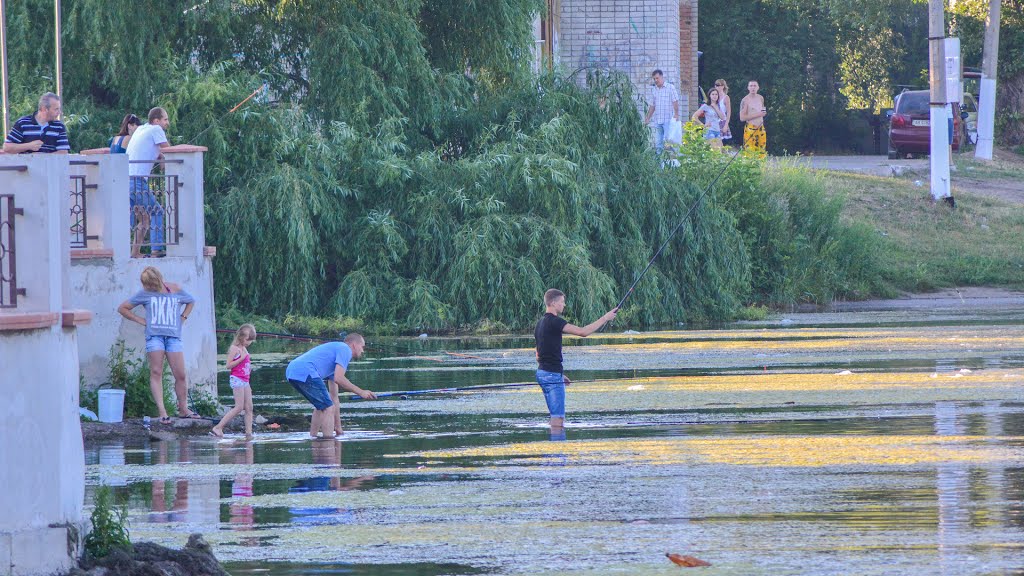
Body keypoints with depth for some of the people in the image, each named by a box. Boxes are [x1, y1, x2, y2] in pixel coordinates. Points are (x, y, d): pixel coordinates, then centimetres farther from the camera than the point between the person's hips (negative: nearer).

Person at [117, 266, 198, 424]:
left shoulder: (175, 291, 12)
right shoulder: (145, 293, 8)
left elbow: (191, 301, 32)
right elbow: (123, 308, 15)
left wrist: (183, 317, 16)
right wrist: (141, 321, 6)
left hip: (173, 336, 1)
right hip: (154, 335, -1)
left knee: (180, 375, -3)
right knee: (156, 373, -9)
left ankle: (183, 409, 9)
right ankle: (162, 411, -12)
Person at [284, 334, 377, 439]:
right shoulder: (345, 349, 5)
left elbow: (334, 396, 34)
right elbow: (338, 379, -10)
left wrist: (338, 426, 33)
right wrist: (361, 392, -1)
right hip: (305, 372, -10)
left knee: (322, 406, 26)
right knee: (328, 408, -7)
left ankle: (312, 437, 27)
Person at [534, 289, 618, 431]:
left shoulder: (540, 323, 15)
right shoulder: (554, 322, -14)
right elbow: (583, 332, -19)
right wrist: (605, 318, -9)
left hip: (542, 372, 10)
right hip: (552, 375, -10)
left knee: (556, 417, 13)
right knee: (558, 419, -9)